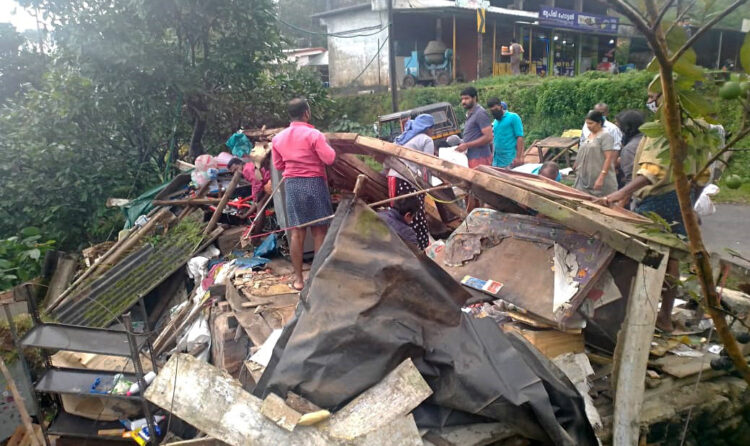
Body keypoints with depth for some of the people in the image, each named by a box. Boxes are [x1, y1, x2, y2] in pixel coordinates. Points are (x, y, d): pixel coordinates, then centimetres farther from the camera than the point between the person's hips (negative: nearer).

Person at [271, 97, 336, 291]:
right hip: (314, 183, -4)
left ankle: (298, 278, 12)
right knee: (319, 231, 4)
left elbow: (278, 165, 15)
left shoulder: (278, 138, 7)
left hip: (291, 184, 5)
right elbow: (329, 159, -11)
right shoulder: (313, 134, -10)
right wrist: (326, 145, 7)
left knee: (297, 232, 8)